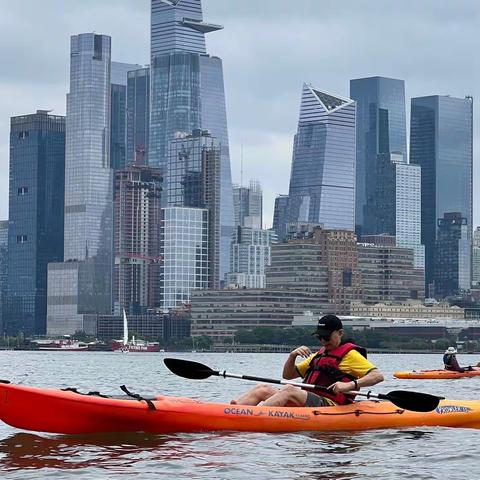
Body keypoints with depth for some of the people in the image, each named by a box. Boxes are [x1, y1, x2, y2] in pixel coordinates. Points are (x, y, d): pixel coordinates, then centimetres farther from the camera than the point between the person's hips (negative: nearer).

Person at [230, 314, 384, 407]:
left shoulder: (350, 354, 4)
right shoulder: (318, 355, 28)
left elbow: (378, 376, -9)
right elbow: (288, 375, 26)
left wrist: (351, 385, -24)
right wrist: (292, 355, 5)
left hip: (330, 405, -8)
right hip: (308, 403, 8)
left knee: (289, 390, -32)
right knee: (262, 389, -8)